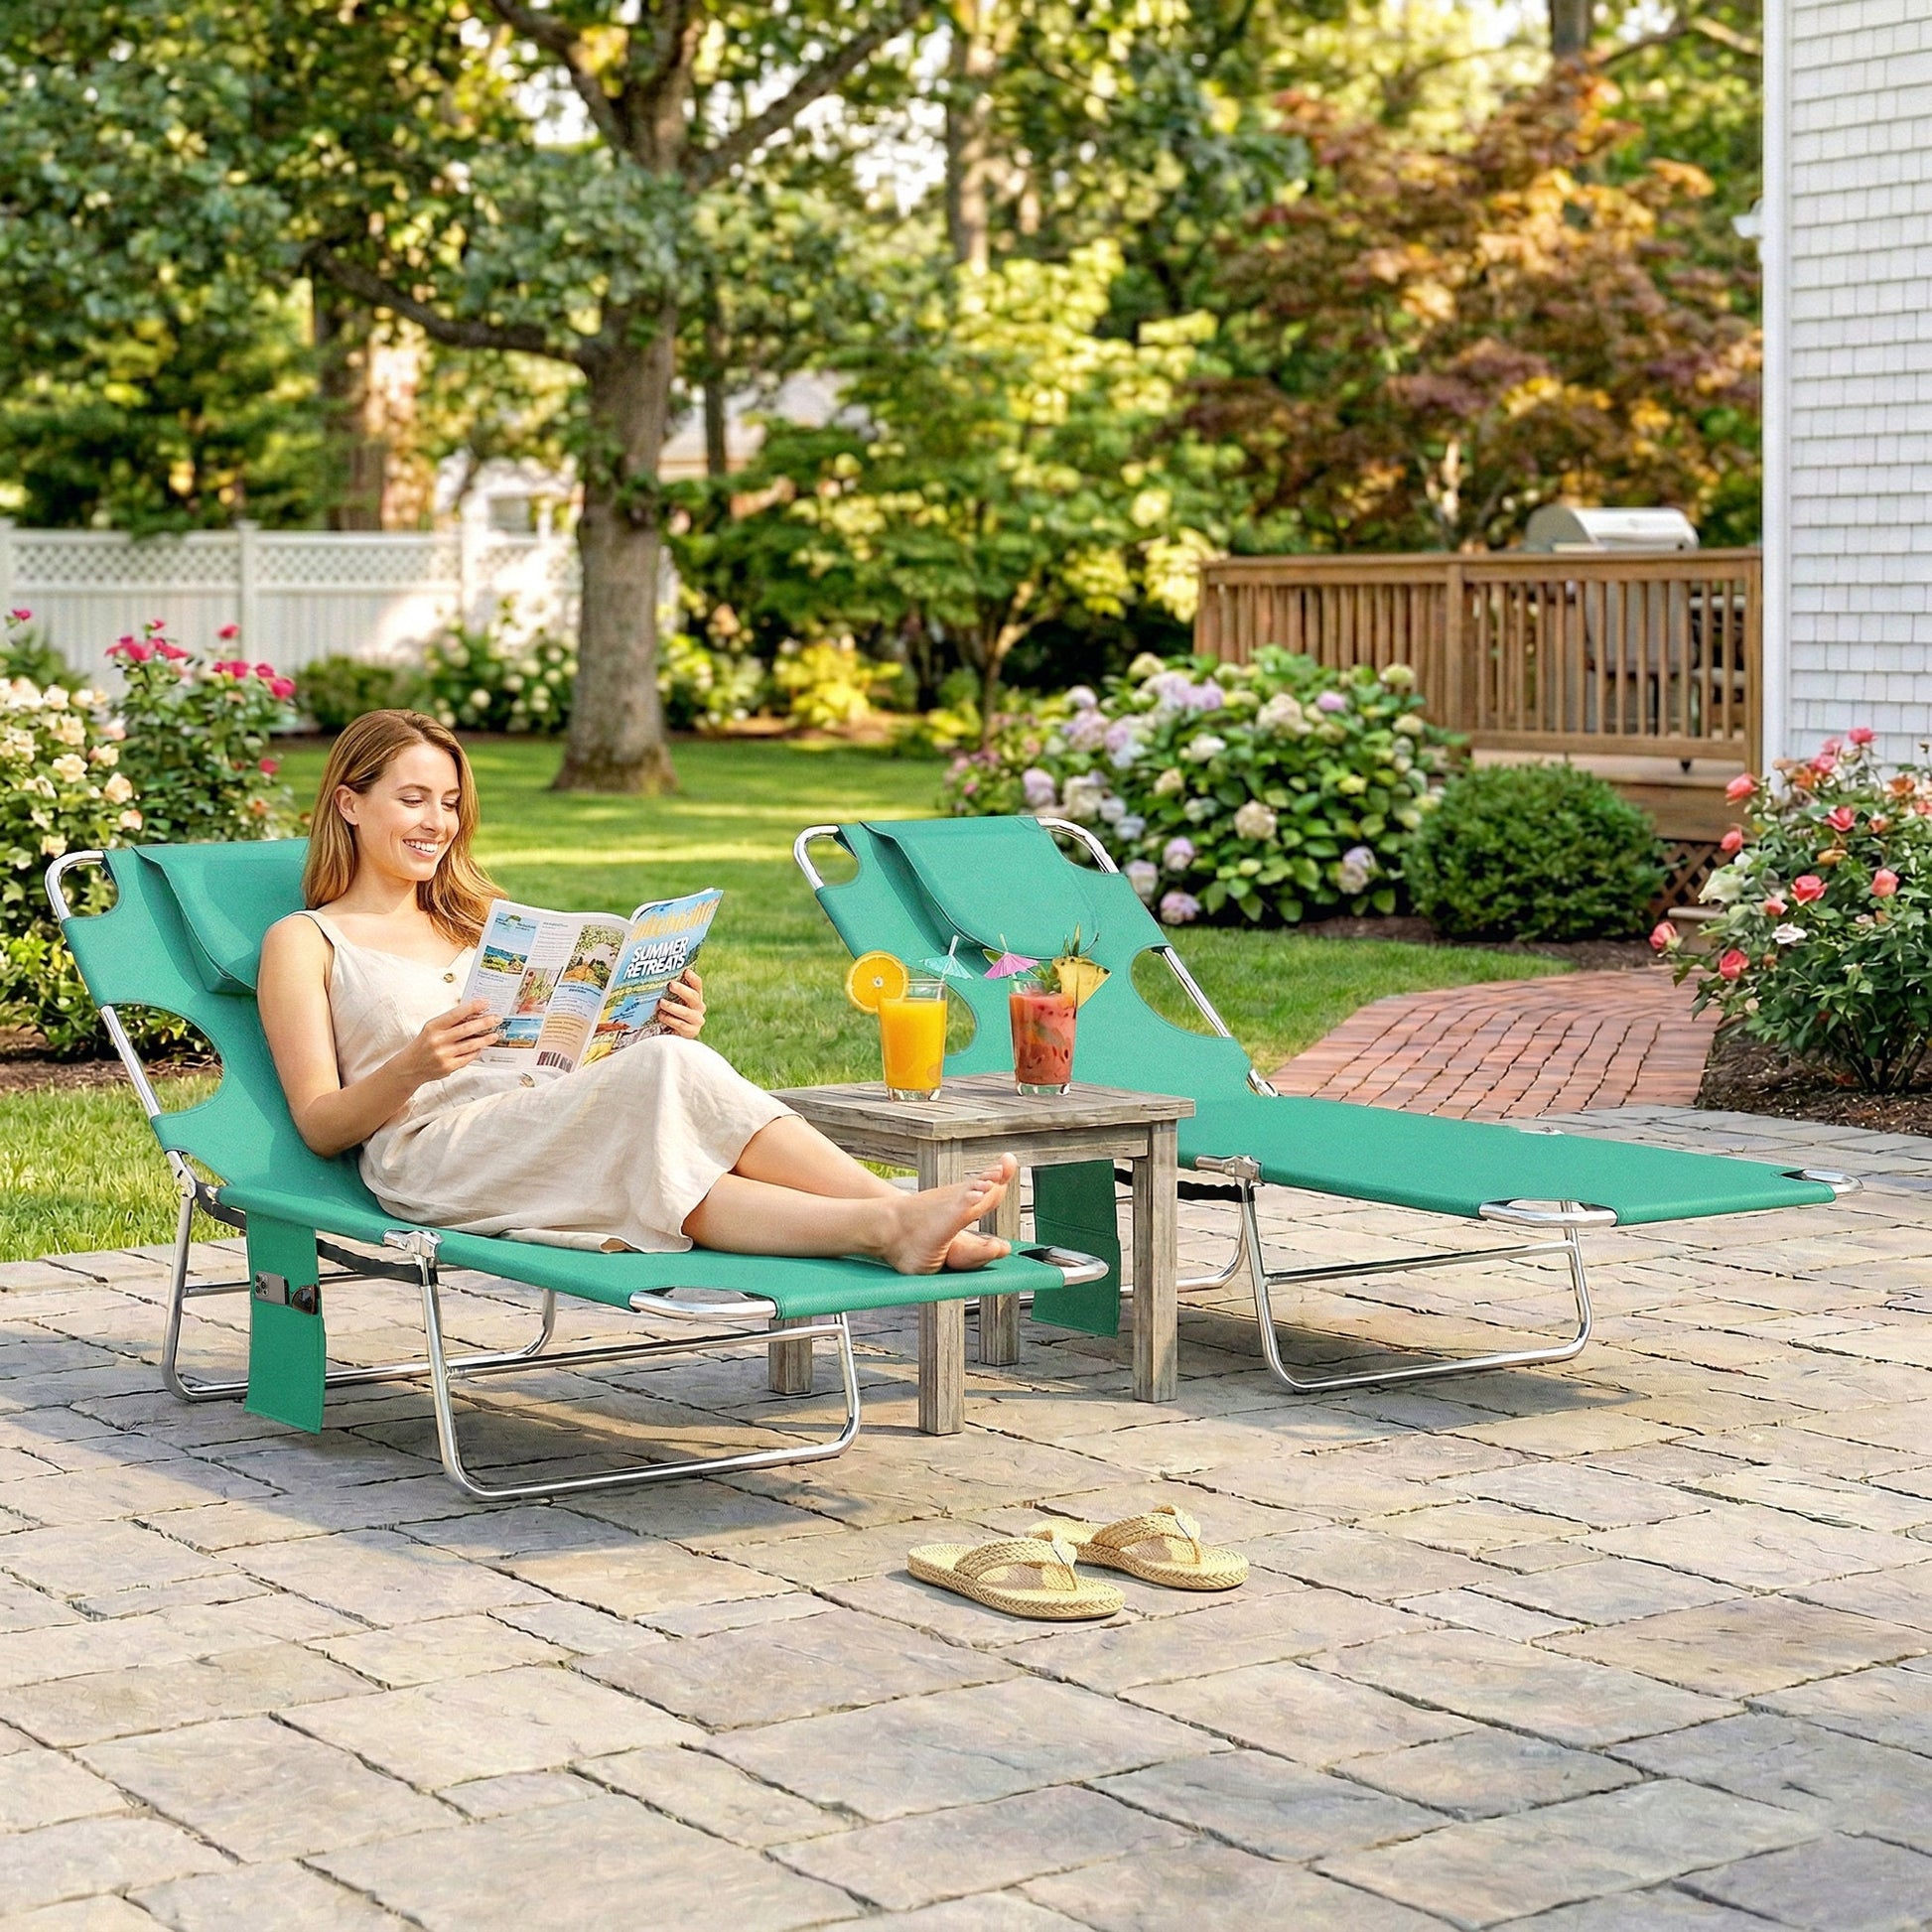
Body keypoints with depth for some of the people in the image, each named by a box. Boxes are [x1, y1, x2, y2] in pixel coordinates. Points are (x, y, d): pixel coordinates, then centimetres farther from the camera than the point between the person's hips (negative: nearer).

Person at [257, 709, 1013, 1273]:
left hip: (544, 1124, 5)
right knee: (669, 1074, -33)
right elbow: (319, 1124, 3)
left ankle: (892, 1229, -58)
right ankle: (895, 1217, -47)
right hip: (428, 1152, -5)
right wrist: (413, 1066, -17)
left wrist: (659, 1035, 4)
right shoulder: (303, 942, 15)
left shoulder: (475, 928, 32)